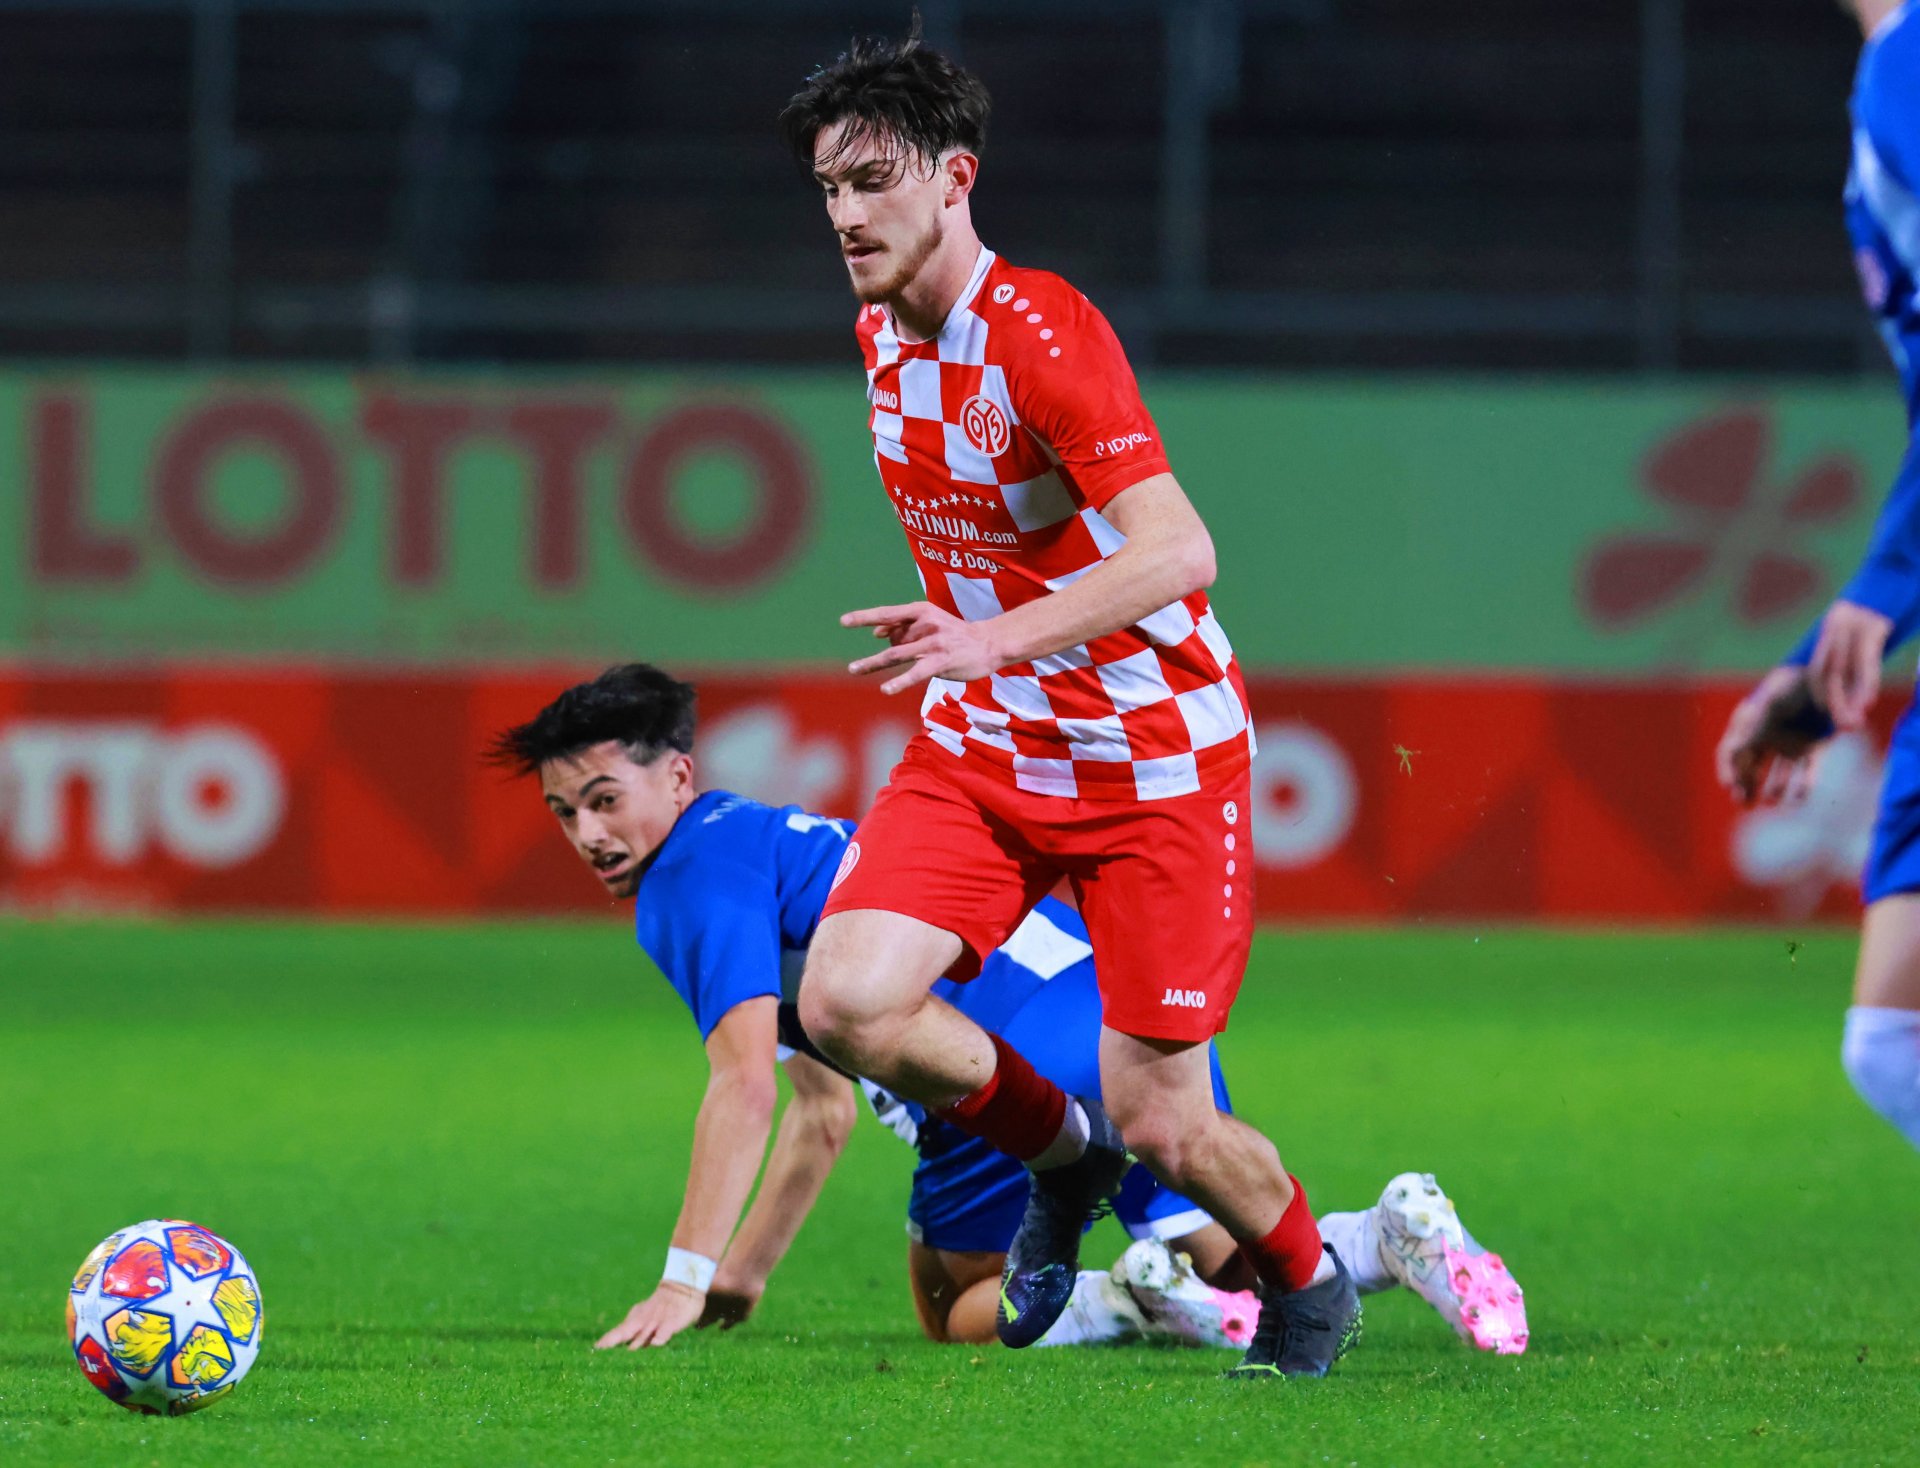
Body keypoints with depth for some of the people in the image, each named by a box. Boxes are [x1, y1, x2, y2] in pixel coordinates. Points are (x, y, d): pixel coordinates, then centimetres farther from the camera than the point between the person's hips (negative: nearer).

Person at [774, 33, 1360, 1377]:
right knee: (847, 1003, -16)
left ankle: (1309, 1282, 28)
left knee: (1162, 1127, -6)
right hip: (985, 748, 7)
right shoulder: (883, 335, 5)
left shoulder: (1040, 330, -21)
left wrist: (992, 639, -42)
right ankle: (1060, 1155, 13)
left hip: (1152, 750, -7)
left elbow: (1177, 549, -32)